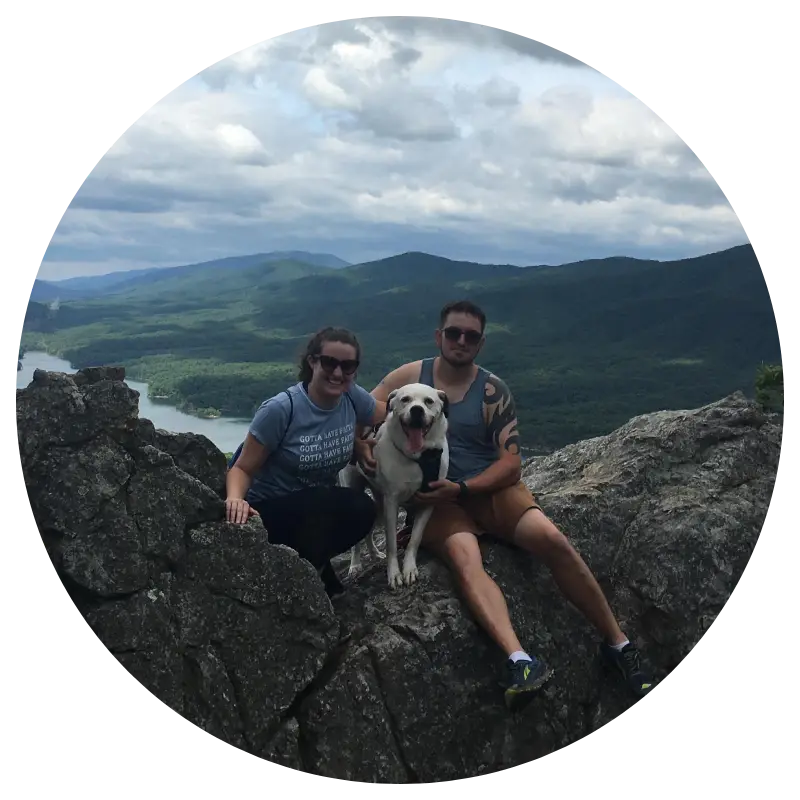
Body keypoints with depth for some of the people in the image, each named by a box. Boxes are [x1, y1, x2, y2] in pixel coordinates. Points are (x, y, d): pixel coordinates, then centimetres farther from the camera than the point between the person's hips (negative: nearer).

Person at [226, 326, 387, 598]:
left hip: (322, 510, 5)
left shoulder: (353, 397, -8)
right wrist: (235, 498, -37)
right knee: (320, 505, -34)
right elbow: (242, 468, -17)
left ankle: (314, 561, 4)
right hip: (269, 509, -5)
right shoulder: (281, 409, -24)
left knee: (362, 508, -25)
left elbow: (390, 414, 14)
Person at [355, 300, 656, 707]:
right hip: (435, 500, 0)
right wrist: (361, 444, -18)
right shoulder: (410, 376, 3)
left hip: (490, 489, 1)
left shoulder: (493, 391, 0)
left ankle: (617, 643, -10)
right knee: (465, 560, -33)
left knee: (550, 538, -24)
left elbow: (511, 463, -4)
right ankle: (520, 662, -49)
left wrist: (462, 488, -18)